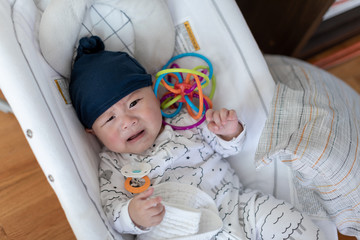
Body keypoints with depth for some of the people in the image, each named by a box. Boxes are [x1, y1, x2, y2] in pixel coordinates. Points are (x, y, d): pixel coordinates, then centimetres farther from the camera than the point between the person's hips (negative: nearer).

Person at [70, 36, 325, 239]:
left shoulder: (184, 120, 9)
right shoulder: (112, 163, 6)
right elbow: (113, 207, -1)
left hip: (233, 205, 2)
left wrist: (229, 132, -11)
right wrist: (133, 216, -25)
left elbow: (227, 148, 13)